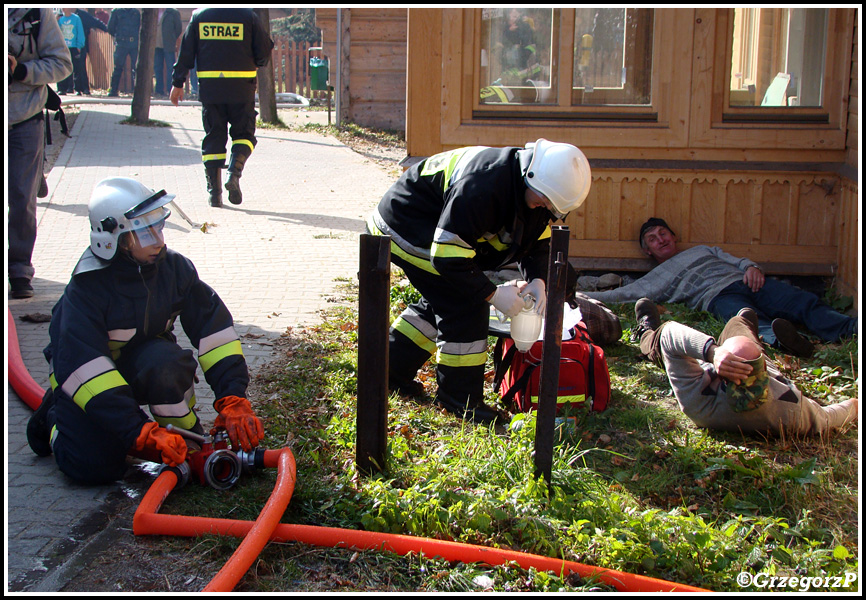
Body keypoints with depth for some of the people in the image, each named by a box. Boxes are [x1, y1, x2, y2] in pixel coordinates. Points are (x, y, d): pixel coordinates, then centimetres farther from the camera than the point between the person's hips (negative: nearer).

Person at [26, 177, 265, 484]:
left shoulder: (174, 267, -16)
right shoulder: (87, 287, -28)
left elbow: (213, 325, -17)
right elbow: (81, 366, -35)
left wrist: (233, 400, -29)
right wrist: (139, 434, -43)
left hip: (140, 360, 3)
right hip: (89, 380, -2)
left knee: (165, 361, -33)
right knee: (95, 467, -17)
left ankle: (189, 443, -10)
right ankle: (55, 416, 14)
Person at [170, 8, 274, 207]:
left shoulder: (199, 15, 4)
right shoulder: (248, 16, -3)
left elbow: (186, 53, 5)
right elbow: (264, 51, -2)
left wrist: (178, 83, 10)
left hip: (209, 87, 2)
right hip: (242, 87, -2)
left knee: (213, 138, 9)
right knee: (244, 133, 12)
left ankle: (214, 191, 5)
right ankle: (234, 172, -14)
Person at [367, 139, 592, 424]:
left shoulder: (536, 190, -8)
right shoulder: (481, 189, -38)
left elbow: (538, 240, 7)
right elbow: (447, 258, -35)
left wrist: (536, 279, -12)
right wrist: (493, 294, -28)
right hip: (406, 227, -10)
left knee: (443, 300, 16)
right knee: (465, 304, -14)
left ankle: (390, 372, 28)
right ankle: (459, 397, -3)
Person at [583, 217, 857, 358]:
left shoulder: (703, 250, 38)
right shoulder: (657, 277, 28)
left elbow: (738, 261, 30)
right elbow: (624, 293, 17)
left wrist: (751, 267, 4)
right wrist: (583, 296, 8)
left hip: (742, 280, 5)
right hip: (719, 296, -5)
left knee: (804, 302, -25)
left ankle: (850, 329, -49)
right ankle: (774, 334, -76)